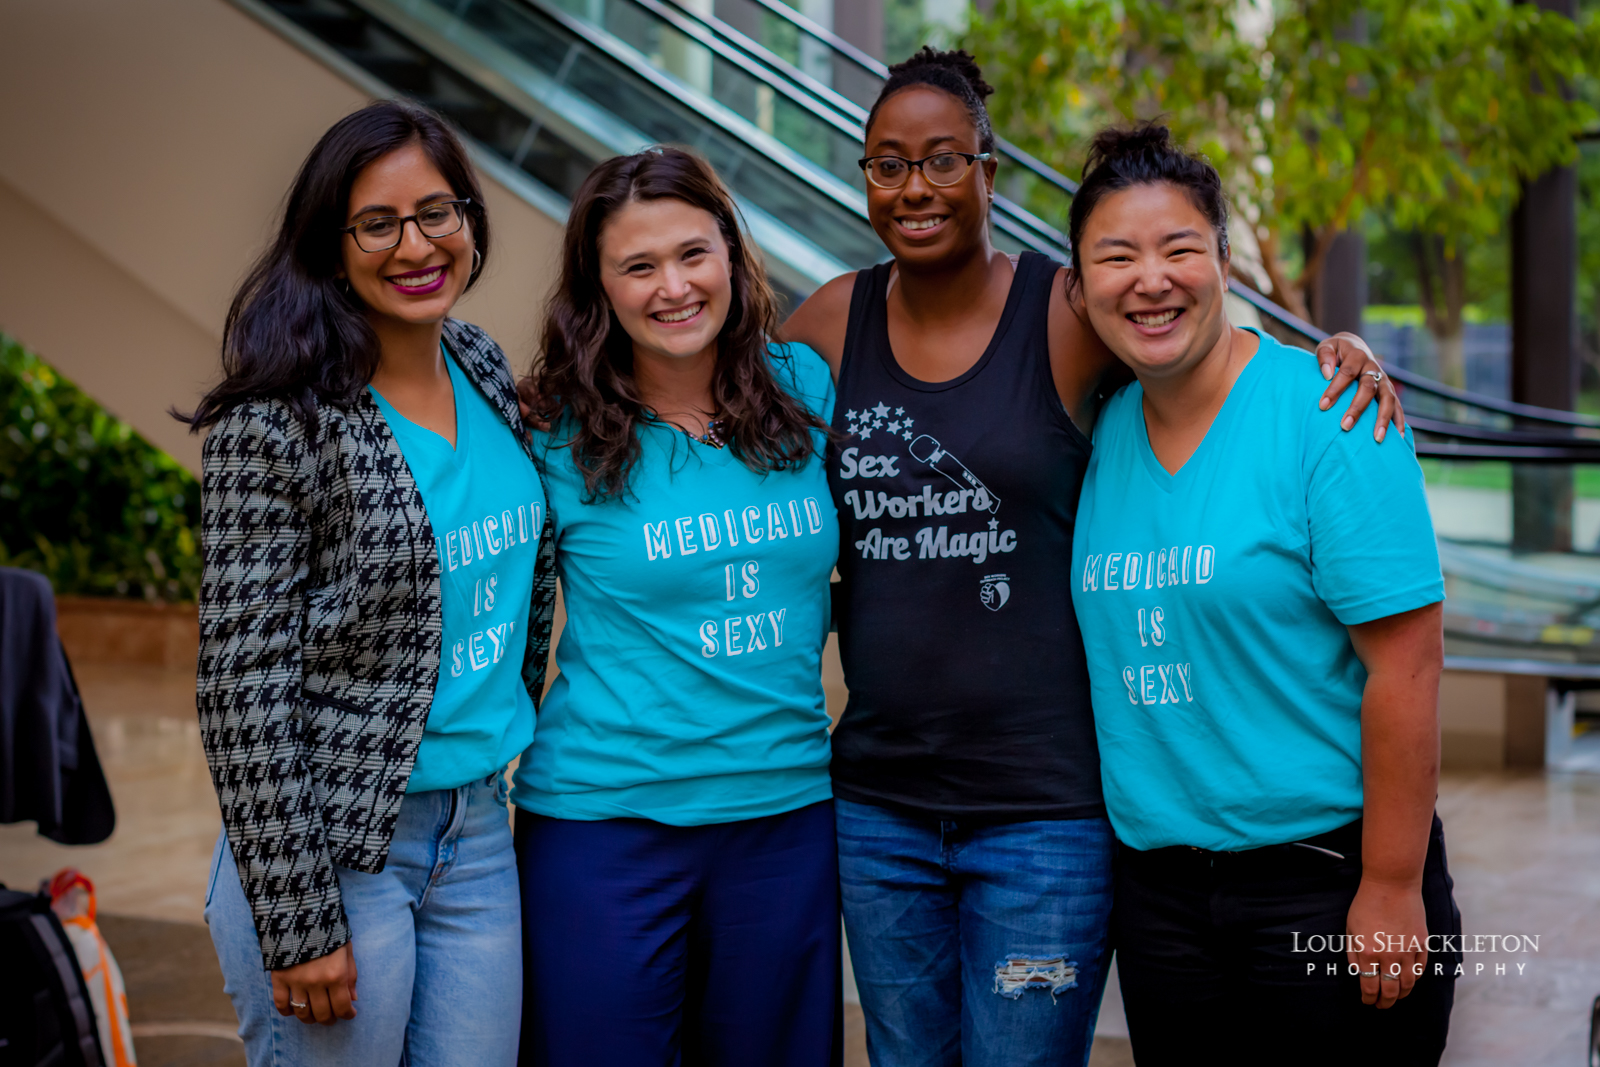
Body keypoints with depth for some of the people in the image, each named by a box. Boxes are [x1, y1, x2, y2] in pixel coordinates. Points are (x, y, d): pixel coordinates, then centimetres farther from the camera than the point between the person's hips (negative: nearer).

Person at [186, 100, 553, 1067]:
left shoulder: (486, 370, 5)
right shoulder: (275, 425, -15)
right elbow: (247, 689, -16)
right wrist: (296, 926, -16)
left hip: (480, 833, 6)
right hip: (336, 853, -6)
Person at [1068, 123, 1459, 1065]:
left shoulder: (1328, 416, -12)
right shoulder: (1101, 432, 5)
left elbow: (1406, 665, -16)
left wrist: (1391, 891, -17)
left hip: (1324, 873, -5)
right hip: (1157, 877, 5)